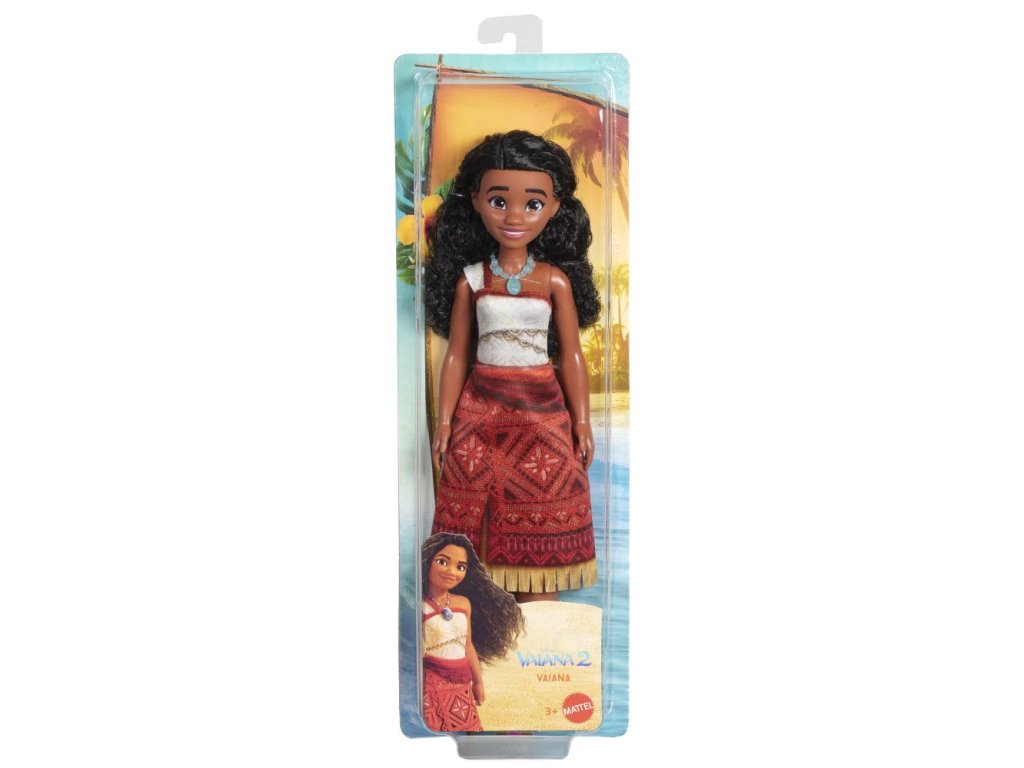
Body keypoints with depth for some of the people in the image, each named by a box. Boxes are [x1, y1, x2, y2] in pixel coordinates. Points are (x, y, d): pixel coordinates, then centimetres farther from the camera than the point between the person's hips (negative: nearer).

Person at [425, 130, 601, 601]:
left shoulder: (555, 279, -2)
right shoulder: (470, 278, 1)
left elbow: (572, 355, 2)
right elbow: (456, 355, 5)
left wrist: (582, 423, 2)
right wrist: (444, 421, 4)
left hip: (541, 409, 0)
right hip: (481, 408, 1)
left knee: (539, 515, 6)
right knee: (479, 515, 4)